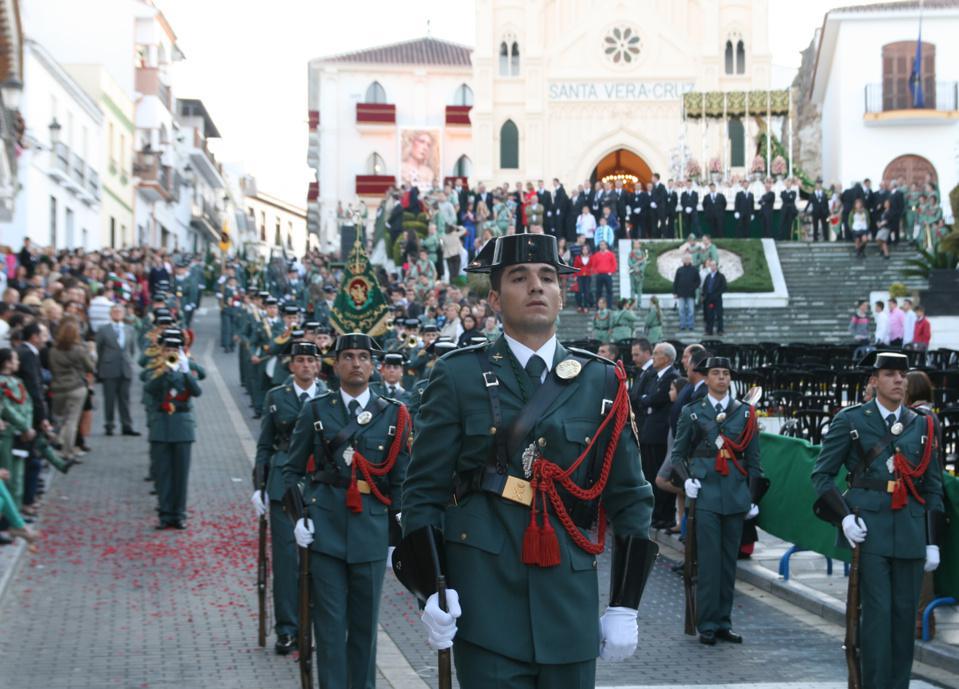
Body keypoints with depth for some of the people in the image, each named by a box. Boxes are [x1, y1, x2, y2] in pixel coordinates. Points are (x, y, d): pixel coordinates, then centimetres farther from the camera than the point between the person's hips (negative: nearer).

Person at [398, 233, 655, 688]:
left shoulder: (601, 382, 9)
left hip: (570, 601, 3)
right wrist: (431, 591, -9)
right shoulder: (459, 376, 3)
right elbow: (423, 491, 1)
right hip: (486, 601, -2)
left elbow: (630, 497, 10)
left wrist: (625, 606, 5)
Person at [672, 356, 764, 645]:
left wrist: (752, 496, 8)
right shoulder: (692, 412, 6)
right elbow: (678, 453, 11)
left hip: (735, 495, 2)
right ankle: (707, 625, 0)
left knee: (729, 560, 6)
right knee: (708, 559, -6)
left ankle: (724, 622, 14)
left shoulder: (745, 413, 10)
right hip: (705, 493, -2)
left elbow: (753, 458, 12)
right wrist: (686, 480, -7)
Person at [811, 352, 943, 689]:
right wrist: (843, 516, -9)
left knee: (905, 611, 5)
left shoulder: (922, 424, 11)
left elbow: (933, 487, 13)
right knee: (877, 610, -7)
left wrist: (933, 541, 8)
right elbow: (821, 474, 4)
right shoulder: (851, 420, 2)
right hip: (869, 528, -3)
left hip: (910, 531, 3)